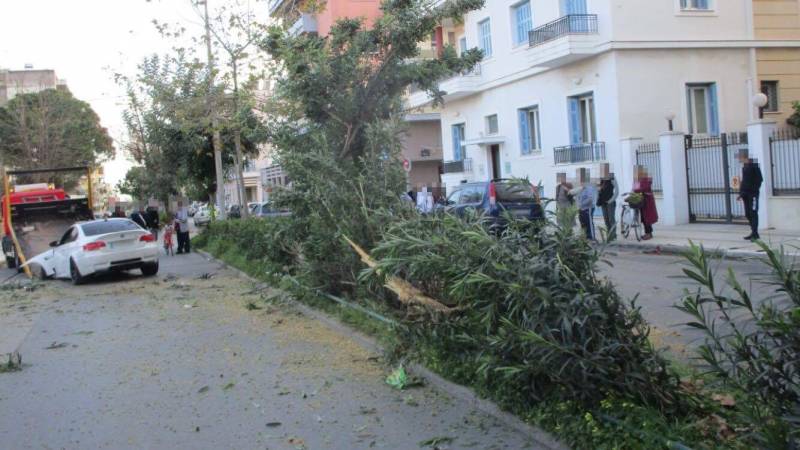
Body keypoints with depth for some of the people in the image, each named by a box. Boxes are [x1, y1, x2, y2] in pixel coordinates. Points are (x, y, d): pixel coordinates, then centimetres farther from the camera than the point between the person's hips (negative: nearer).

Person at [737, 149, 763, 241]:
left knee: (753, 213, -9)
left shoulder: (754, 166, -9)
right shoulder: (744, 167, 15)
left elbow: (760, 179, -12)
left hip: (753, 194, -8)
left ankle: (755, 233, -9)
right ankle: (753, 232, 16)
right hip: (746, 194, 8)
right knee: (748, 214, 9)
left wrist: (755, 190, -17)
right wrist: (741, 193, 14)